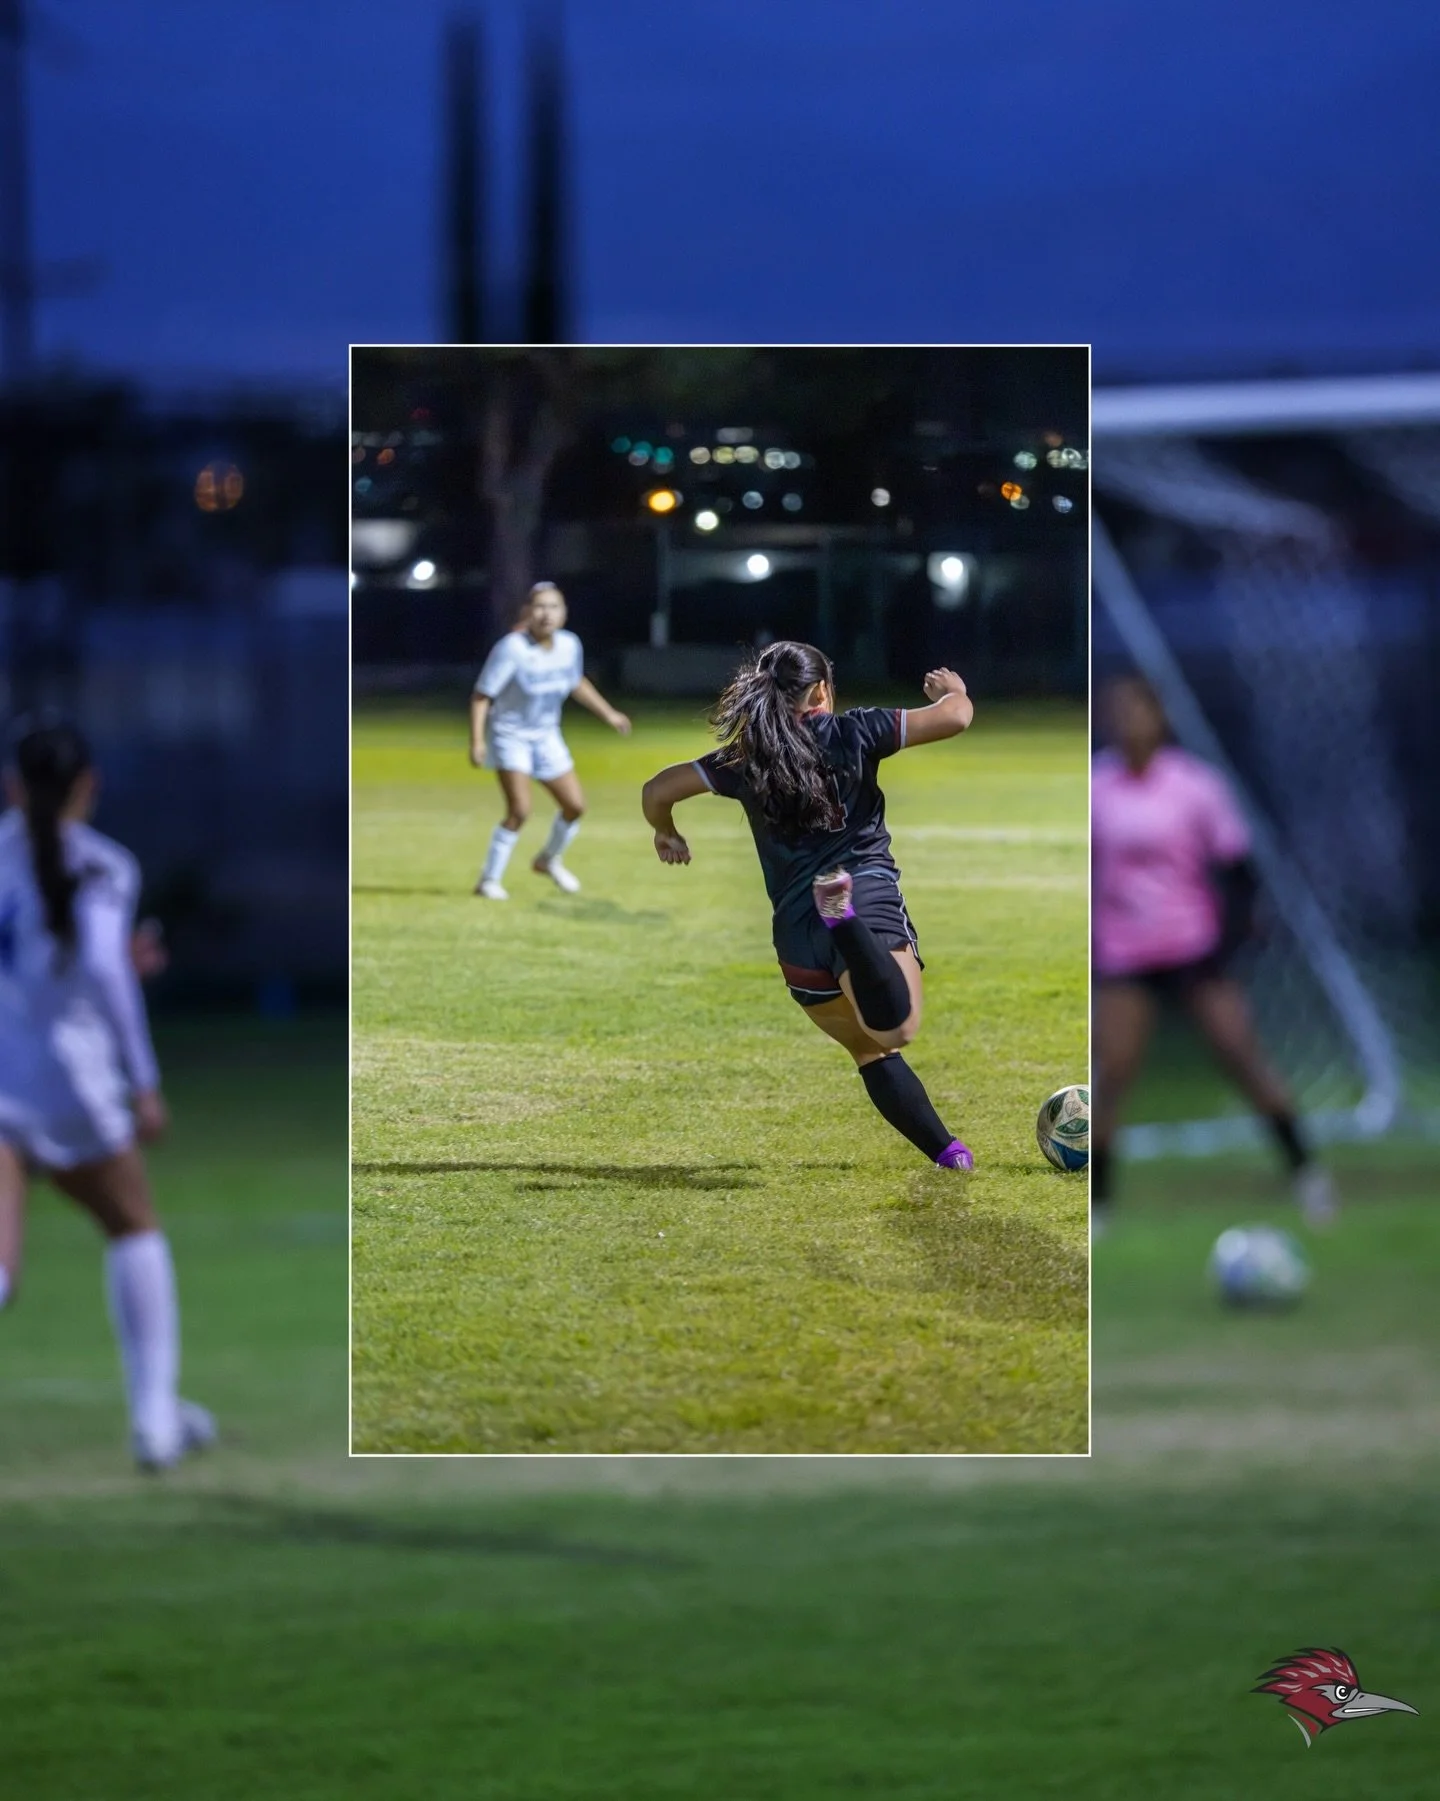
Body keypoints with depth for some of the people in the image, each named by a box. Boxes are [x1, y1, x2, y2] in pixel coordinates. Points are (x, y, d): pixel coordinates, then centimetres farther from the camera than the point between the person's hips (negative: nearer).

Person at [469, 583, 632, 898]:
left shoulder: (569, 645, -6)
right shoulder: (512, 649, -25)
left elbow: (577, 683, 16)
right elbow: (481, 696, -20)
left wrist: (608, 714, 21)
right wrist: (477, 741, -27)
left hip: (546, 736, 6)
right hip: (510, 734, -6)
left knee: (575, 805, 8)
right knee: (519, 810, -19)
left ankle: (549, 859, 37)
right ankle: (489, 880, -5)